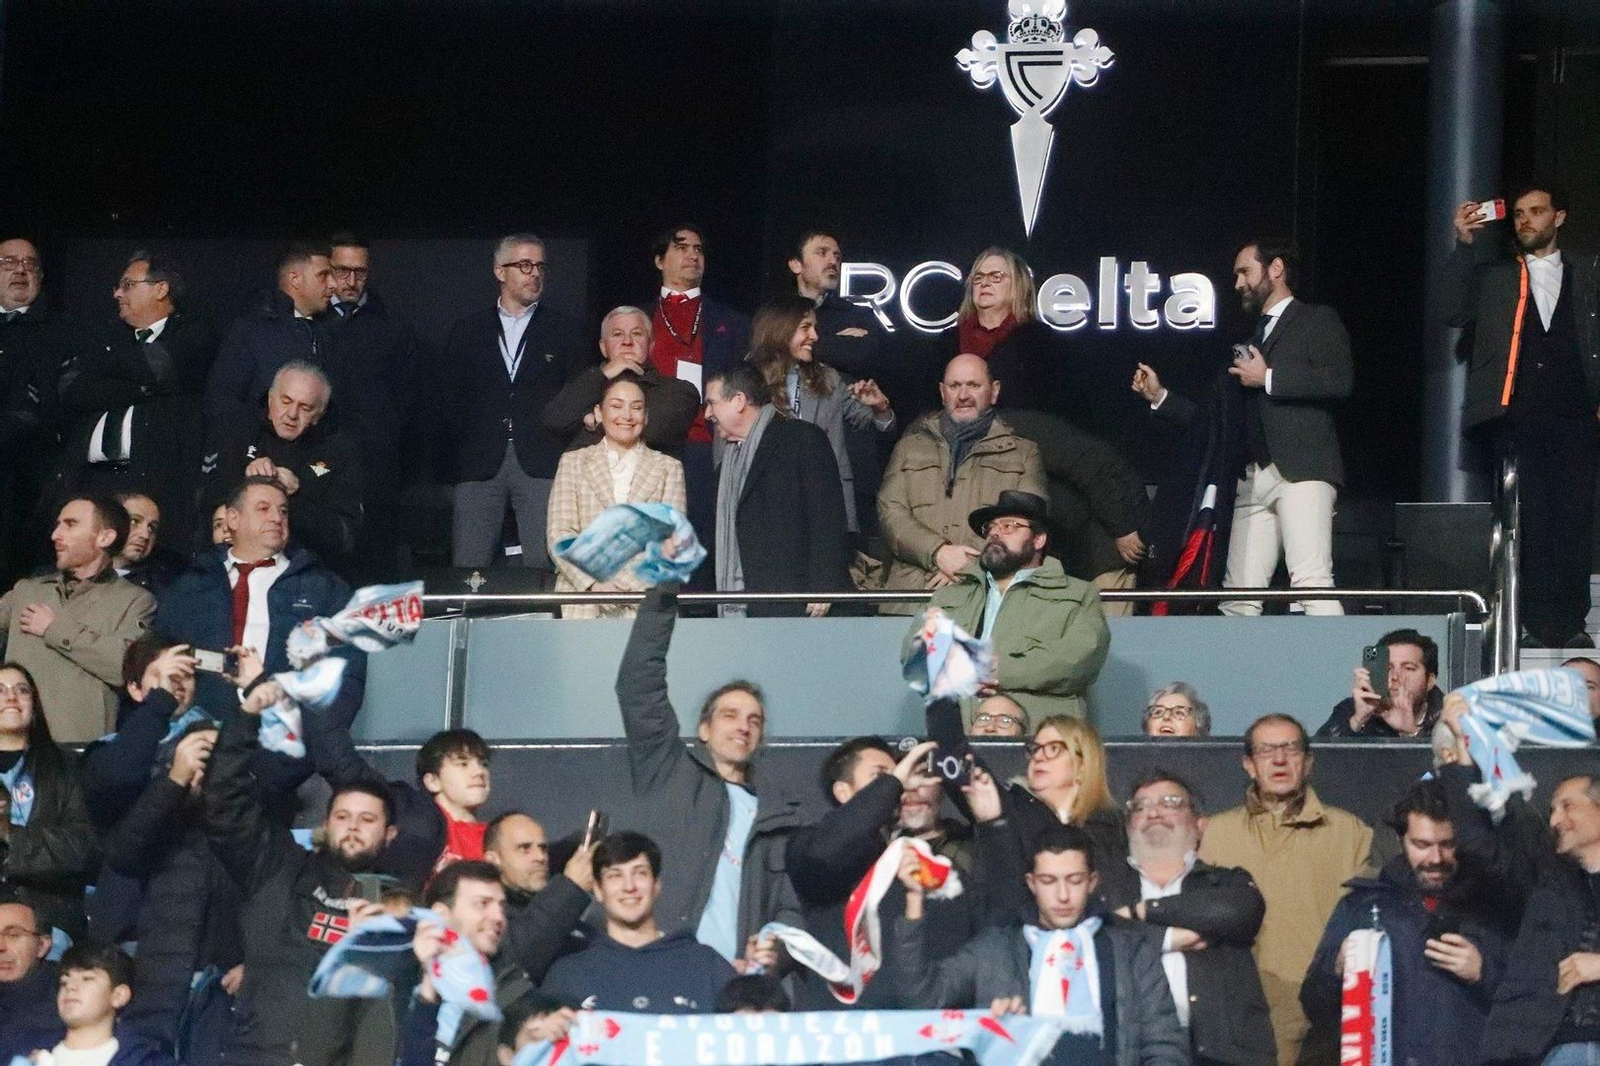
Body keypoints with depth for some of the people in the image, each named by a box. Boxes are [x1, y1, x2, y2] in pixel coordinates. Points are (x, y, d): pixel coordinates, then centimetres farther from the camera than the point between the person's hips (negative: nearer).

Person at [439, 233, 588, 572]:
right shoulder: (468, 329, 14)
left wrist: (560, 443, -3)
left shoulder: (563, 330, 11)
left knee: (542, 565, -6)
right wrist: (462, 441, 2)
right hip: (478, 464, 1)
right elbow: (448, 397, 12)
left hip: (541, 464, -1)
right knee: (468, 567, -2)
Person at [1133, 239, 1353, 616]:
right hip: (1251, 482, 7)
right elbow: (1214, 413, 29)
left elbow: (1340, 379, -11)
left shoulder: (1317, 321, 8)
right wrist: (1160, 397, 18)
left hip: (1301, 471, -7)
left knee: (1312, 582, -21)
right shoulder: (1248, 341, 29)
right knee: (1239, 598, -1)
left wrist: (1269, 378, -7)